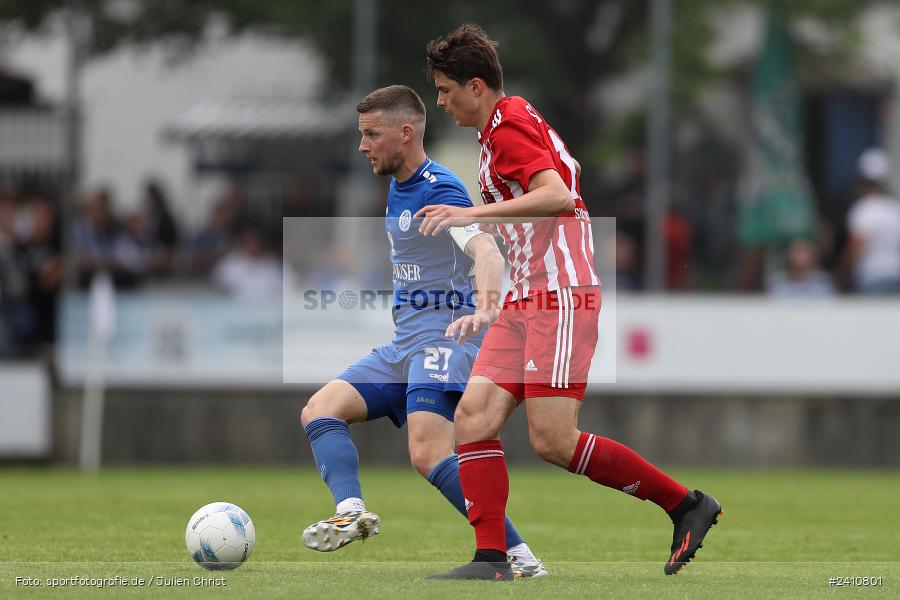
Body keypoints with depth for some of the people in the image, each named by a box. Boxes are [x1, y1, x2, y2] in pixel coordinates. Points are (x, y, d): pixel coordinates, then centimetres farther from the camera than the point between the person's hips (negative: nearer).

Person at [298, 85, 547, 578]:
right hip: (405, 343, 10)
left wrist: (485, 306, -48)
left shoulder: (439, 191, -13)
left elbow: (485, 250, -30)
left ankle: (519, 557, -23)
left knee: (429, 455, -24)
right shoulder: (399, 188, 17)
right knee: (319, 411, -4)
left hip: (443, 333, -10)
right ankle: (351, 511, -25)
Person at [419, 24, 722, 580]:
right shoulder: (518, 120, 21)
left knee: (553, 440, -15)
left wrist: (472, 214, -27)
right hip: (524, 301, 10)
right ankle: (491, 558, -8)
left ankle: (687, 504, -4)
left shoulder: (509, 124, -10)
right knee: (474, 415, -4)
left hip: (559, 296, -10)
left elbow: (556, 196, -24)